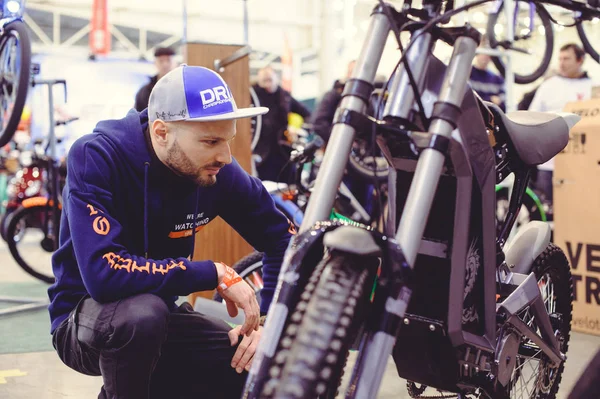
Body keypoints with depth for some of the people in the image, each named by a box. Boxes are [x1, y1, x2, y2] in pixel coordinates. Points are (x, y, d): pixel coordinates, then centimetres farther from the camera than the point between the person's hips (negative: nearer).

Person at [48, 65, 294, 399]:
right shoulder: (96, 158, -25)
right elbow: (104, 274, -36)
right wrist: (216, 273, -31)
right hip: (88, 318, -5)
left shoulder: (218, 171, -13)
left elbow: (283, 238, -1)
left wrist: (268, 321, -14)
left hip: (157, 319, 5)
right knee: (142, 311, -37)